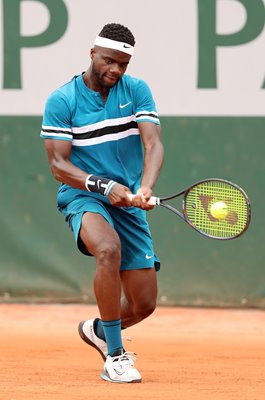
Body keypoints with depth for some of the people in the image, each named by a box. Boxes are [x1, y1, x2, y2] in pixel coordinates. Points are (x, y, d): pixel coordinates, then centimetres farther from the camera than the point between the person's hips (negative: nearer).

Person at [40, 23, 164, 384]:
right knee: (109, 249, -38)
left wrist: (146, 187, -31)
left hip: (129, 204, 4)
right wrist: (104, 186, -25)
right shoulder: (62, 101, -7)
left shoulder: (137, 91, 1)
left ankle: (98, 329, 38)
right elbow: (58, 164, -10)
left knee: (144, 305, 1)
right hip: (83, 198, -4)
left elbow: (153, 144, -11)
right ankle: (114, 356, -26)